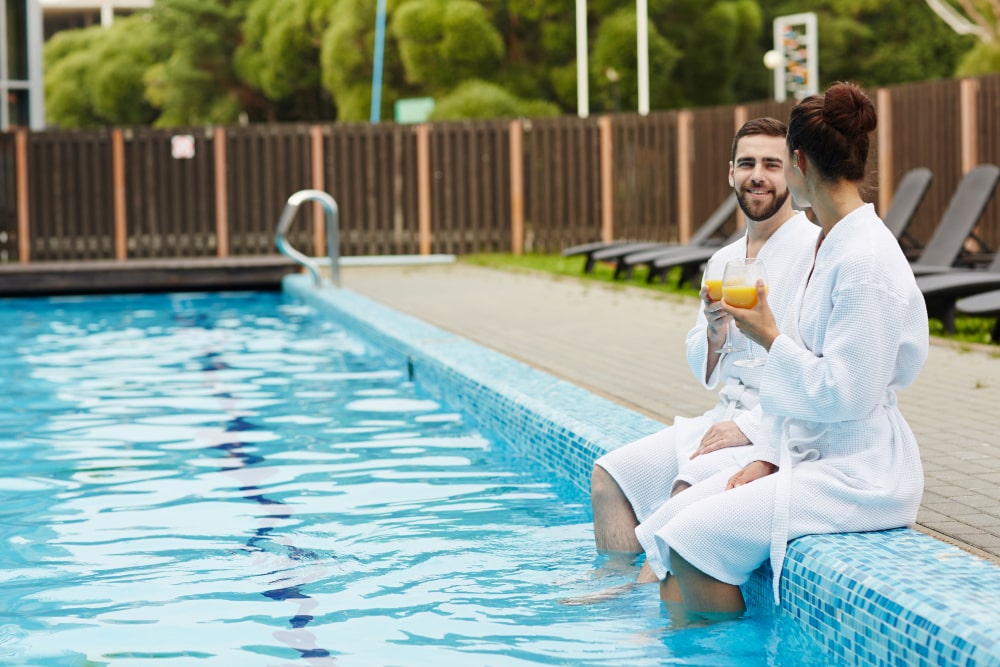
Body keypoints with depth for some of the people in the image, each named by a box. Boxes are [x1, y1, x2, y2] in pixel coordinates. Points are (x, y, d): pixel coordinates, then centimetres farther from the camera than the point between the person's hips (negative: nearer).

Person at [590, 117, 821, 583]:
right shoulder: (725, 260, 13)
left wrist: (751, 428, -21)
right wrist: (714, 330, -6)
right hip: (728, 417, 8)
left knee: (692, 483, -30)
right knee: (610, 474, 0)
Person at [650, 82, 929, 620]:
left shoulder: (867, 261, -19)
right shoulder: (828, 247, 13)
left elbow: (843, 394, -21)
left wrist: (771, 338, -11)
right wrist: (767, 458, 7)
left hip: (858, 476, -9)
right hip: (811, 458, 9)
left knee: (692, 538, -17)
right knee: (673, 517, 0)